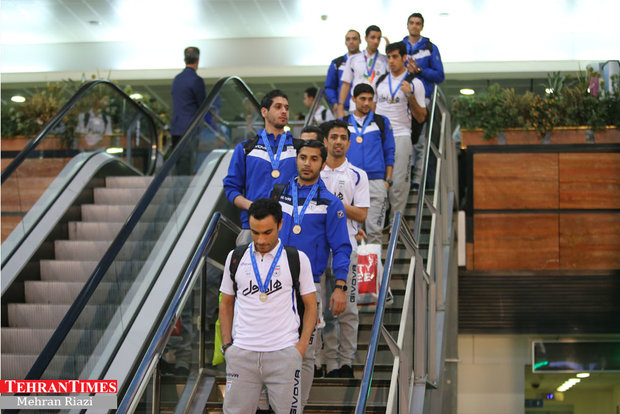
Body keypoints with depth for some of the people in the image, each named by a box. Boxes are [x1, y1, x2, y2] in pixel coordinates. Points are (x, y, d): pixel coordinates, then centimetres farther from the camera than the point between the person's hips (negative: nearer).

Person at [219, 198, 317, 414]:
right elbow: (226, 304, 16)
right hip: (241, 353, 2)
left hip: (284, 353, -2)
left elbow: (310, 305, 8)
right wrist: (226, 344, 6)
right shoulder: (235, 258, 9)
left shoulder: (297, 259, 3)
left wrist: (302, 345, -4)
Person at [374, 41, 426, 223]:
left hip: (400, 137, -4)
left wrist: (410, 95, -15)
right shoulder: (380, 81, 13)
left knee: (399, 181, -9)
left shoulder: (414, 83, 1)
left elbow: (421, 118, -2)